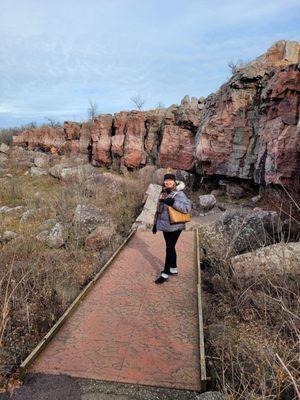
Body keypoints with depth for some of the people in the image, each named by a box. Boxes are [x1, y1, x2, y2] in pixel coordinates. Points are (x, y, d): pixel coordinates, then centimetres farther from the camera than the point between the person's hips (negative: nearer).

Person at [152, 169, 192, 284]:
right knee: (170, 247, 18)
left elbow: (188, 207, -28)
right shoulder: (164, 193, 8)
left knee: (169, 249, 0)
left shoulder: (179, 194, -17)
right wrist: (155, 223, 18)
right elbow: (159, 209, 16)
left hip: (174, 227, -8)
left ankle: (165, 274, 11)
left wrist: (173, 203, -34)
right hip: (165, 226, 8)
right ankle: (173, 269, 34)